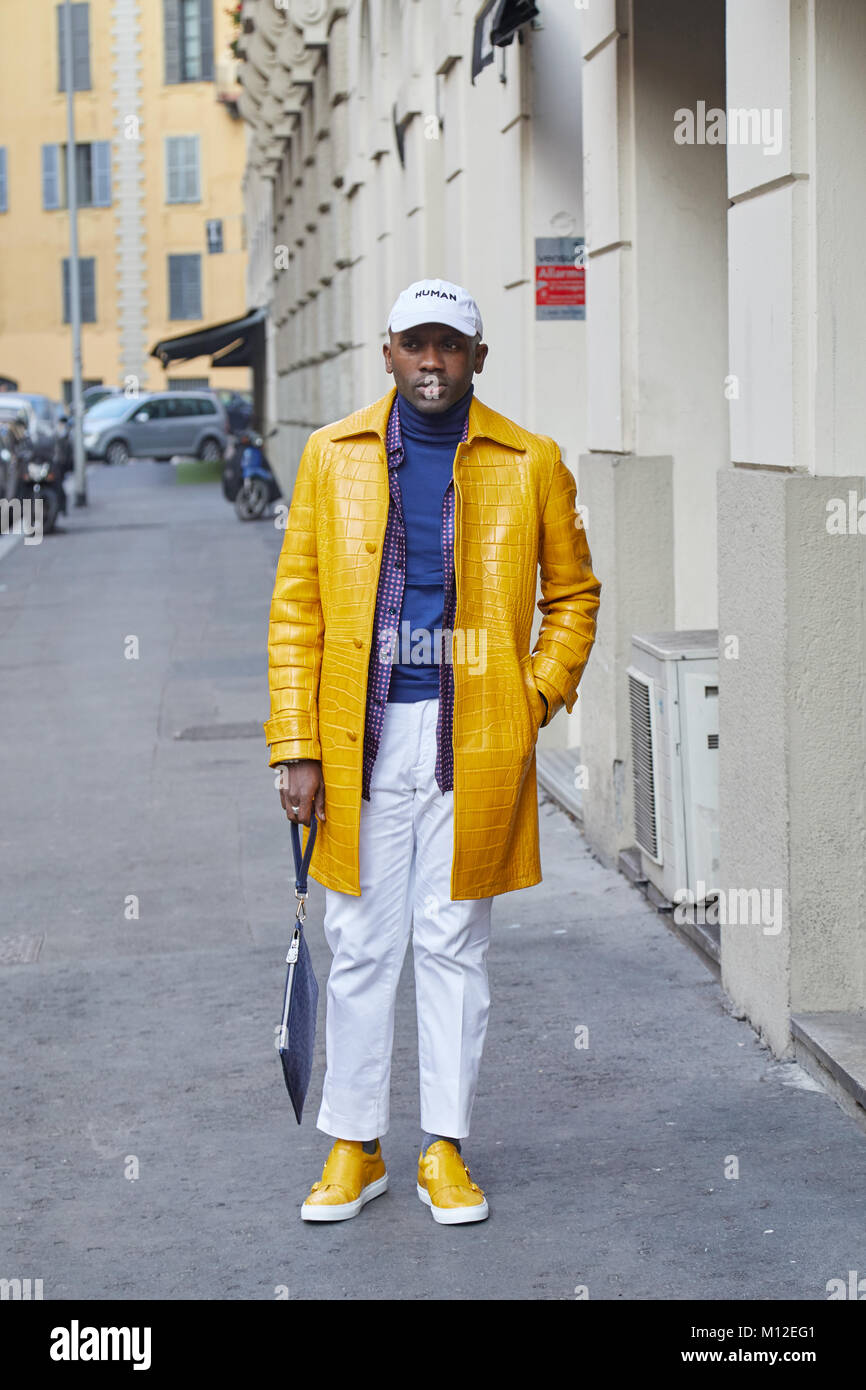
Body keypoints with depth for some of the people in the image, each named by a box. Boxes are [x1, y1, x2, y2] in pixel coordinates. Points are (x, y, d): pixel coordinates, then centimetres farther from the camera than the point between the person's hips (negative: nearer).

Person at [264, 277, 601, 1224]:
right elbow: (295, 606, 4)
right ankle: (354, 1147, 17)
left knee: (454, 944, 6)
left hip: (477, 744, 0)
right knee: (360, 948, 6)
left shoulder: (529, 464, 4)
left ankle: (445, 1151, 17)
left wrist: (539, 696, 0)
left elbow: (573, 592, 14)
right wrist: (295, 747, -2)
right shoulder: (331, 456, 5)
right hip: (361, 740, 1)